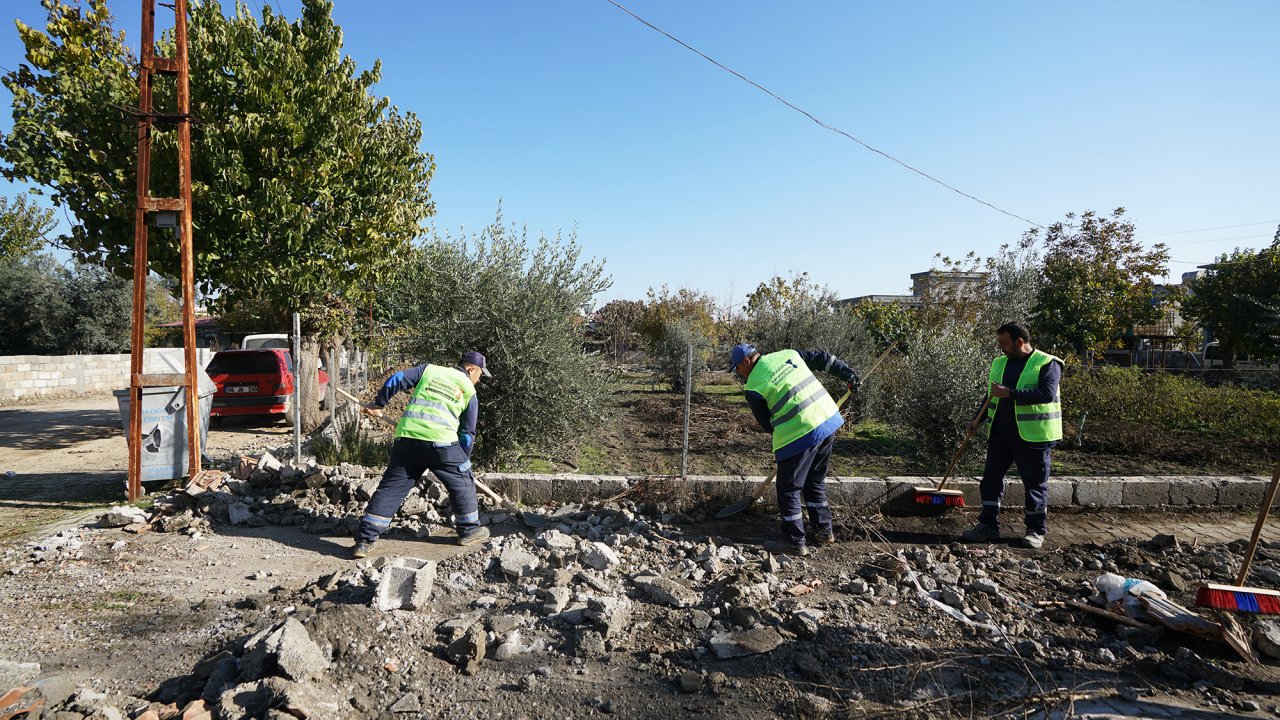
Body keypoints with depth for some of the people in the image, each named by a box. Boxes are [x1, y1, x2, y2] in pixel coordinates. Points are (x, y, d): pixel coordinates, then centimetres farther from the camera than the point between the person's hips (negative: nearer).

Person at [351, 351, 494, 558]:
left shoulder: (429, 370, 18)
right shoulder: (469, 391, 12)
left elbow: (396, 380, 10)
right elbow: (467, 433, 12)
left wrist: (378, 404, 23)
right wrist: (464, 461, 24)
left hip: (406, 437, 3)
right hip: (441, 441, -3)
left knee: (390, 487, 8)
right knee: (462, 484, 18)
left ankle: (364, 540, 8)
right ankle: (469, 530, 28)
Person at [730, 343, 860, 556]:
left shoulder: (754, 388, -7)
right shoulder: (788, 354, 10)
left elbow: (766, 424, 3)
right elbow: (822, 358, 14)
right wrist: (849, 374, 21)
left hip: (799, 435, -8)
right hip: (829, 421, 8)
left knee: (789, 489, 7)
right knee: (816, 482, 23)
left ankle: (795, 542, 12)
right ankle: (824, 531, 31)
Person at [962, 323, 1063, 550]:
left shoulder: (1047, 363, -8)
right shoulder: (999, 363, 13)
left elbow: (1048, 393, -23)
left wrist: (1010, 393, -26)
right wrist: (978, 419, 16)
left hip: (1032, 435, -6)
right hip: (1000, 432, 7)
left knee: (1035, 483, 5)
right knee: (991, 478, 6)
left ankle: (1036, 530, 17)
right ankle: (988, 525, 15)